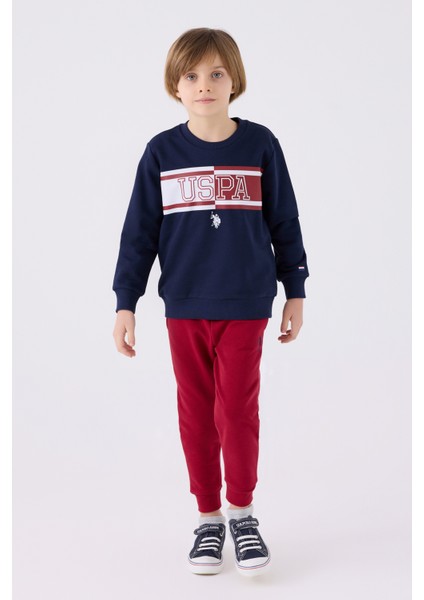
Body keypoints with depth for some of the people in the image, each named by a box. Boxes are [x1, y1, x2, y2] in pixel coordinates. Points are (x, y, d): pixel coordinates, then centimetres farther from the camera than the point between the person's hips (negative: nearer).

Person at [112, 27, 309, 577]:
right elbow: (139, 232, 2)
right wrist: (125, 304, 0)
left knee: (238, 411, 0)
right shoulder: (161, 152, -2)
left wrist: (295, 292, 6)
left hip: (245, 305, -1)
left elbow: (284, 221, 4)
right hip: (184, 306, 2)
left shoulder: (260, 144, -4)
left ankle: (243, 513, 21)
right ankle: (208, 519, 23)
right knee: (196, 413, 9)